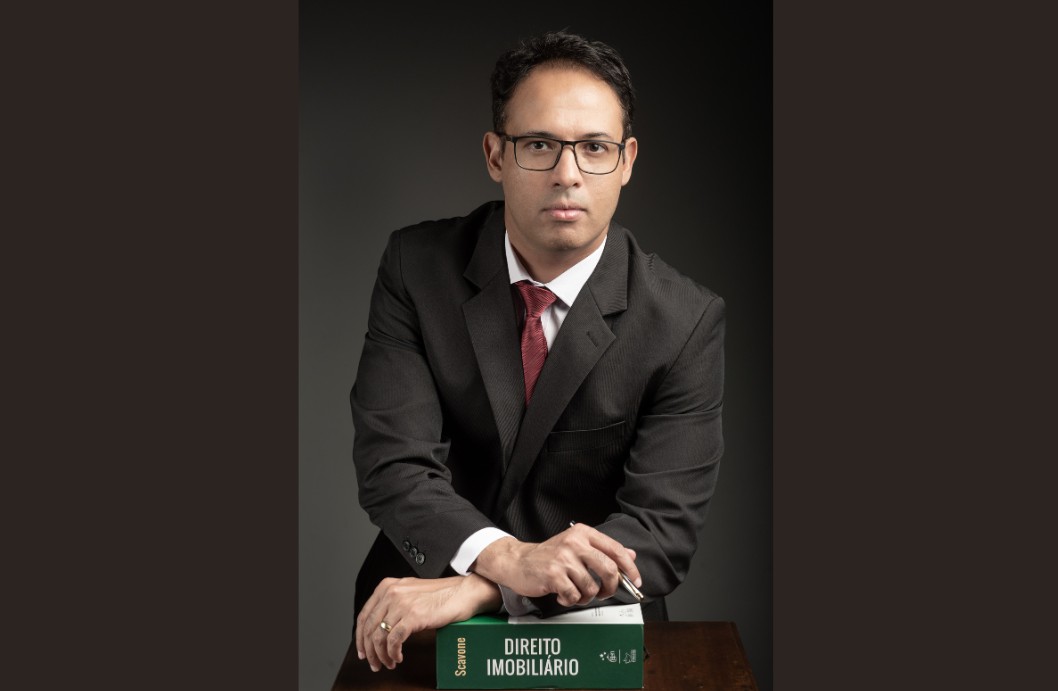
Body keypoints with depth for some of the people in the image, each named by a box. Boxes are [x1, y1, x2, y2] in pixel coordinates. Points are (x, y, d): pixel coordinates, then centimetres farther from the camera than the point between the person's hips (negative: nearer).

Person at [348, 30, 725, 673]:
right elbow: (392, 463, -12)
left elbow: (663, 529, -14)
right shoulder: (418, 266, -5)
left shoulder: (687, 321, -9)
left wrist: (480, 589, -28)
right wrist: (507, 557, -33)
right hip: (418, 611, 1)